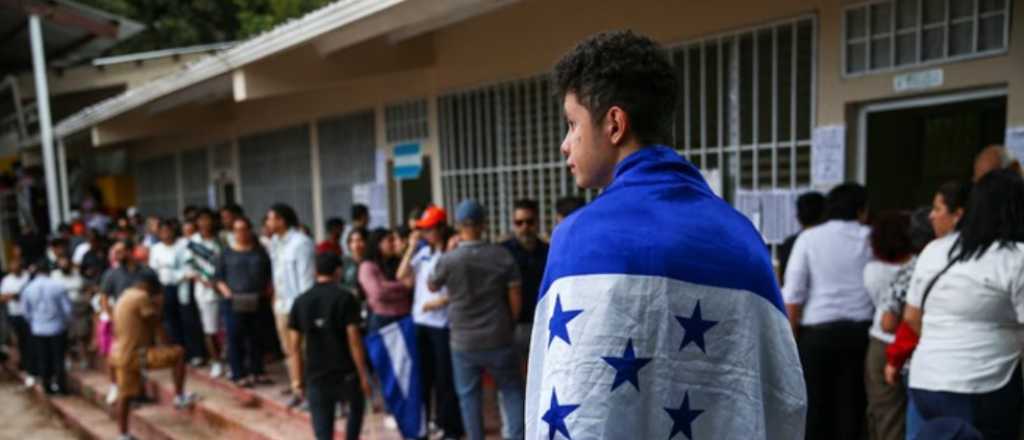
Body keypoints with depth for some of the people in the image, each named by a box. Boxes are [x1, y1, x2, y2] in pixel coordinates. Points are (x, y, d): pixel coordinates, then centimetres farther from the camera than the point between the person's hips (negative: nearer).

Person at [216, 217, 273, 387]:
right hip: (235, 302, -1)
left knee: (256, 337, 7)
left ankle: (257, 371, 18)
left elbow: (269, 274, 15)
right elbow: (219, 277, 8)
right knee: (235, 338, -2)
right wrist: (226, 291, -8)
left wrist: (268, 289, -1)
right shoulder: (227, 253, 7)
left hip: (257, 301, 1)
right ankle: (239, 374, 6)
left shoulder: (260, 251, 10)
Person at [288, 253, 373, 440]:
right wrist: (363, 374, -5)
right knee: (356, 407, 29)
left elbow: (295, 346, 3)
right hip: (345, 372, -2)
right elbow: (354, 340, -13)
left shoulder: (300, 302, 3)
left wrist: (298, 378, 12)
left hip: (316, 376, 3)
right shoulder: (345, 298, -9)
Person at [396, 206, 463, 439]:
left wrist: (440, 301, -20)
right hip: (420, 320, 6)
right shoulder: (423, 252, 8)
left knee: (445, 376, 3)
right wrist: (411, 247, 0)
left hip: (443, 322, -6)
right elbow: (401, 275, 4)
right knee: (422, 374, 14)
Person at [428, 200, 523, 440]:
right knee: (511, 390, 14)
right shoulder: (503, 255, -8)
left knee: (468, 395, 14)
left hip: (464, 342, 0)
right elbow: (515, 299, -4)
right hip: (499, 339, 1)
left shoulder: (448, 259, -11)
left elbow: (432, 286, 10)